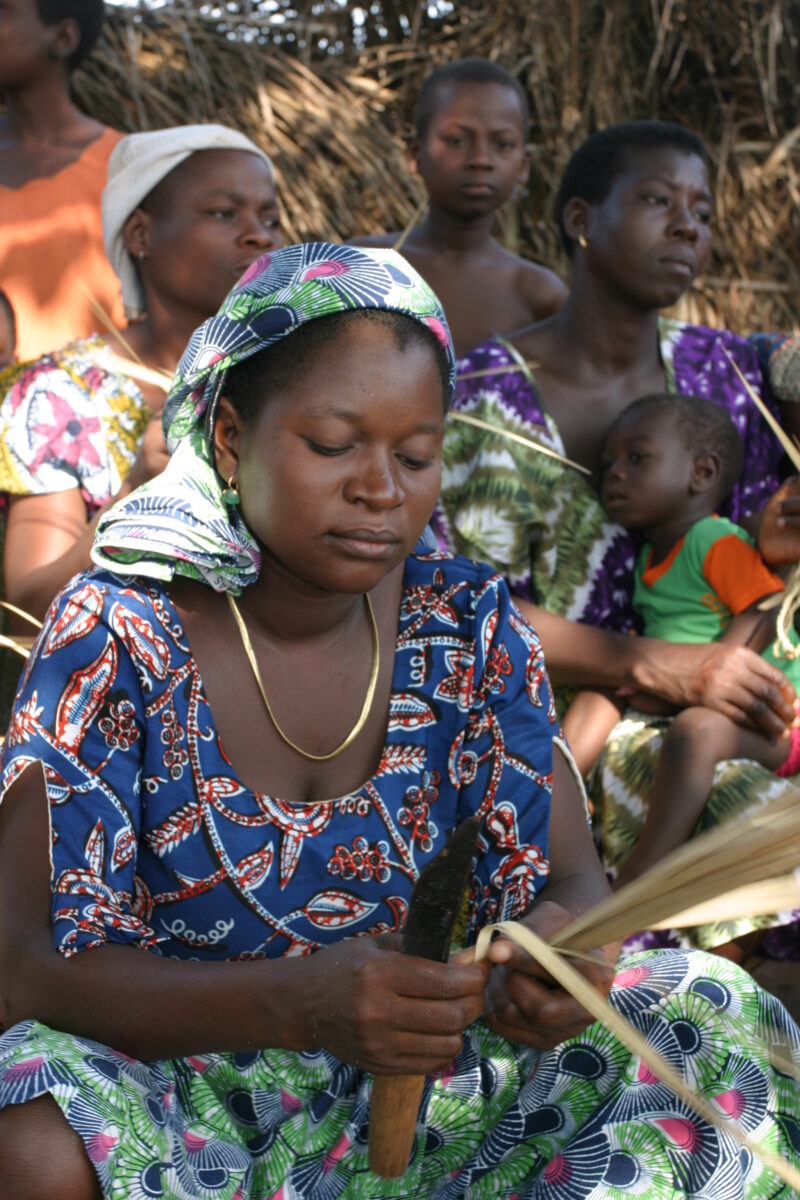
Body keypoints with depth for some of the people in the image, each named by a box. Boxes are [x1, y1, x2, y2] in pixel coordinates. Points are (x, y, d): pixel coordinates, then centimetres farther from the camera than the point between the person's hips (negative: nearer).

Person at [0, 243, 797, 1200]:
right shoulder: (116, 637, -13)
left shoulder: (466, 628, -2)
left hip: (401, 1079, 4)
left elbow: (569, 880, 0)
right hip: (174, 1087, -3)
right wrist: (294, 1005, -36)